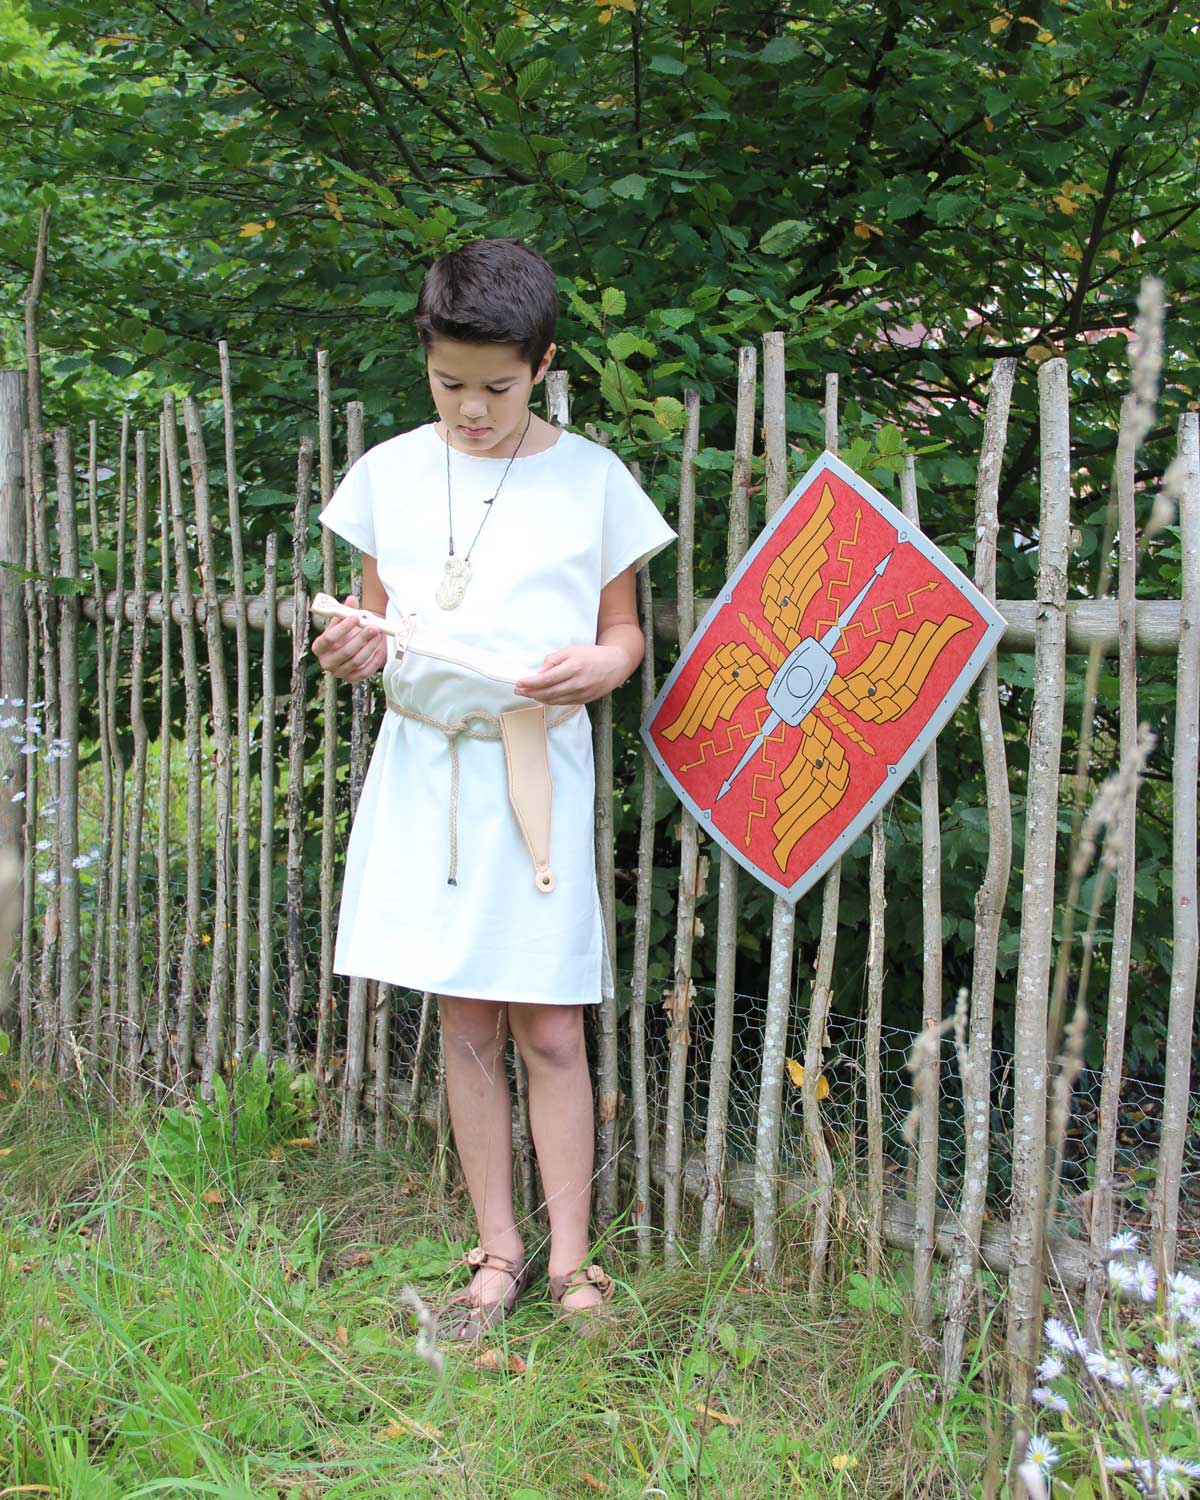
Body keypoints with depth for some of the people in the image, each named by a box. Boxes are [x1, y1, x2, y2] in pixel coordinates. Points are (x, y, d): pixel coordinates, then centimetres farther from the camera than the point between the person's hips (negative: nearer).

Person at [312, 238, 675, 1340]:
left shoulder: (591, 479, 0)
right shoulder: (390, 472, 7)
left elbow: (626, 630, 6)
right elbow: (378, 612, 15)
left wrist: (602, 664, -16)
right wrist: (359, 649, -8)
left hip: (538, 765, -2)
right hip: (425, 763, 3)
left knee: (548, 1029, 0)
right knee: (465, 1023, 9)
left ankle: (570, 1260, 15)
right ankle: (498, 1250, 22)